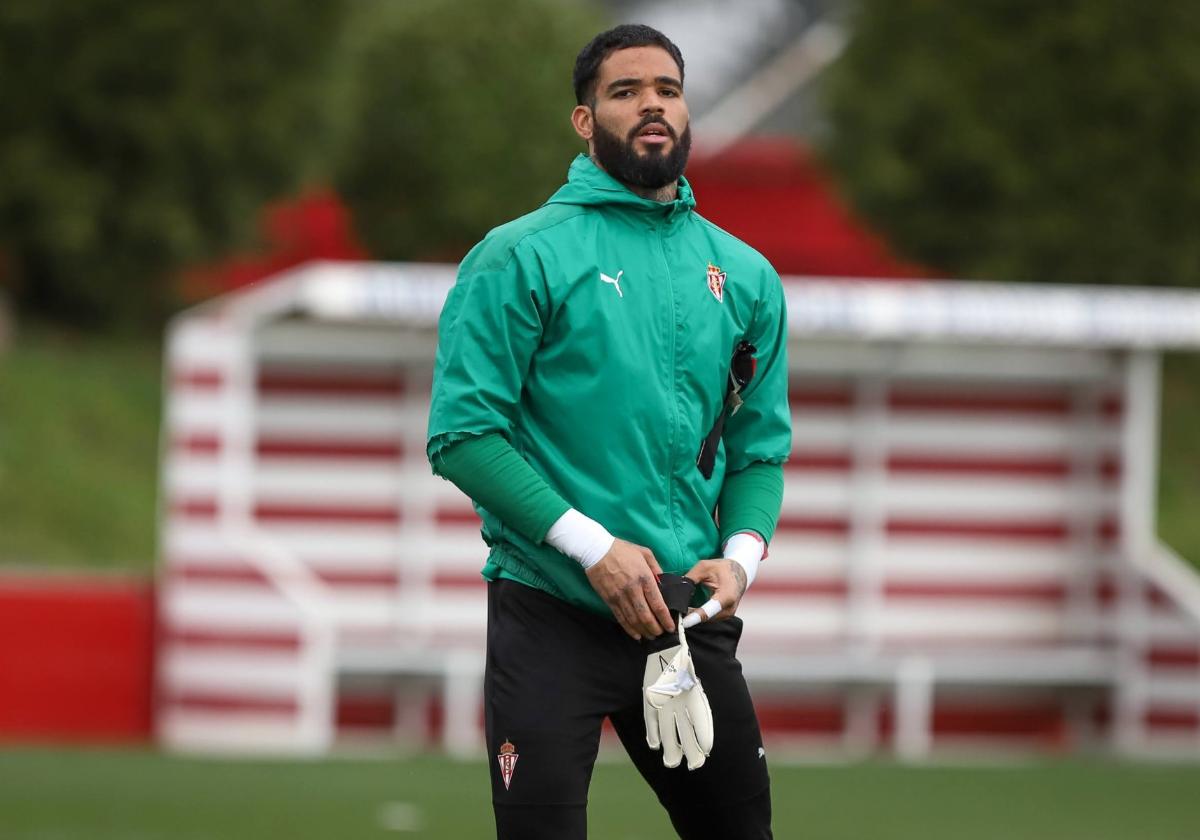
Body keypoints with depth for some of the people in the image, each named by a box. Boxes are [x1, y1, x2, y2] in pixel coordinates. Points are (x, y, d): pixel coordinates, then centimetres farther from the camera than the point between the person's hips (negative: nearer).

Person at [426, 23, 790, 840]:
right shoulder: (521, 258, -3)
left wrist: (742, 554, -6)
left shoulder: (746, 277, 13)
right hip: (552, 616, -4)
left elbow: (761, 449, 15)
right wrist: (593, 547, -17)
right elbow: (462, 435, -9)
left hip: (689, 620, 4)